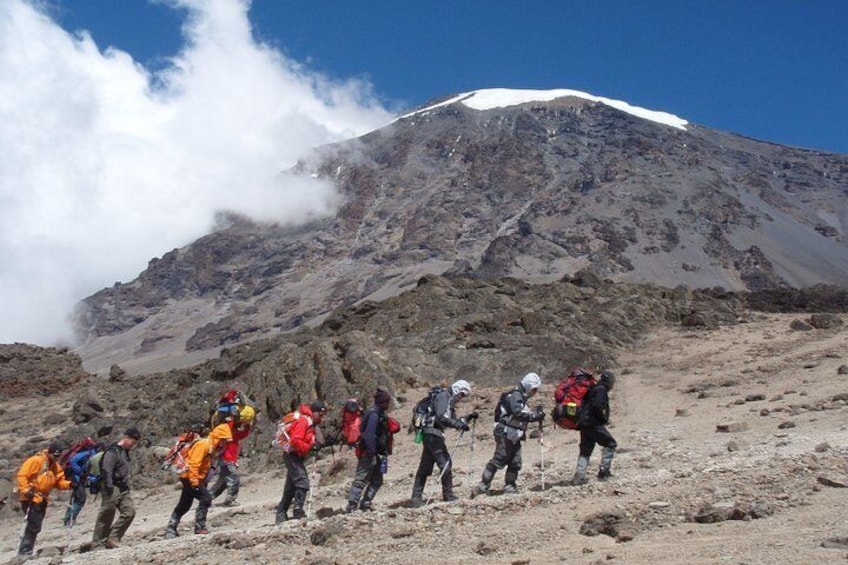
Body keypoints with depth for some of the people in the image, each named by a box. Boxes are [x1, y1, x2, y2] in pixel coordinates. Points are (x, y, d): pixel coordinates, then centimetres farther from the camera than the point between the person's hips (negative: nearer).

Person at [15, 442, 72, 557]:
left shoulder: (56, 466, 12)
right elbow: (21, 476, -16)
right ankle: (24, 551, -8)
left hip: (42, 499, 9)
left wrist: (68, 484, -8)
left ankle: (26, 551, 20)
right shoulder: (36, 460, -12)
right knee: (33, 526, -12)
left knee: (35, 526, 12)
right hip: (31, 498, -9)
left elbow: (60, 481, 11)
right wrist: (26, 490, -23)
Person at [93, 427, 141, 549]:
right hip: (113, 488, -9)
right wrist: (109, 491, -23)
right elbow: (106, 472, -19)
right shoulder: (113, 451, -12)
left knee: (130, 511, -3)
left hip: (123, 489, 9)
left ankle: (113, 539, 3)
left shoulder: (125, 452, 16)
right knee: (106, 516, -4)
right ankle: (98, 544, 4)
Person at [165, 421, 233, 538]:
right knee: (206, 498, -16)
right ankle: (199, 527, -13)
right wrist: (194, 481, -28)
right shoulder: (203, 444, -18)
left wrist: (203, 481, 19)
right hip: (190, 477, -10)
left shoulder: (212, 447, 12)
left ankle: (171, 529, 25)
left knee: (184, 504, 16)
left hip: (195, 478, 10)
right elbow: (194, 463, -25)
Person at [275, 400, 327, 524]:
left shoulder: (310, 423, 16)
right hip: (293, 456, -11)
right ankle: (298, 513, -16)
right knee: (302, 483, -18)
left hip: (297, 457, 11)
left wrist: (314, 444, 2)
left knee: (291, 488, 15)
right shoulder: (303, 421, -16)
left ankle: (281, 516, 23)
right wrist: (309, 447, -25)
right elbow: (295, 441, -26)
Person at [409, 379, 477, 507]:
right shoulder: (443, 396, -8)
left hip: (430, 434, 10)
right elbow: (441, 417, -21)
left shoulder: (450, 400, 22)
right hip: (433, 433, -10)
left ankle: (416, 499, 10)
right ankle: (448, 495, 3)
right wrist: (460, 424, -21)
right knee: (445, 463, -5)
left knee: (425, 467, 9)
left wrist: (468, 418, 12)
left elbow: (453, 420, 24)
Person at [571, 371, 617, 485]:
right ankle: (603, 471, -1)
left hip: (584, 424, 9)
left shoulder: (595, 389, 21)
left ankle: (579, 476, 6)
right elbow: (597, 406, -22)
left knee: (585, 450, 11)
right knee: (610, 444, 2)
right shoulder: (601, 390, -8)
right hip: (594, 423, -9)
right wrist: (604, 418, -10)